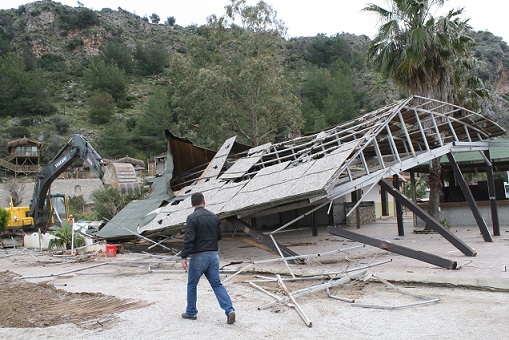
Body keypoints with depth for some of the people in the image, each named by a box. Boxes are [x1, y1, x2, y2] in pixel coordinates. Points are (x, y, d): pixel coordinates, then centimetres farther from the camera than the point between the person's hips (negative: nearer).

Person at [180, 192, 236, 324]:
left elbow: (189, 239, -20)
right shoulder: (214, 216, 5)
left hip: (198, 256, -5)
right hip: (213, 255, 5)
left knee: (191, 285, 14)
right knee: (217, 284, 8)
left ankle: (191, 312, 25)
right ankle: (230, 310, -4)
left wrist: (184, 257, -18)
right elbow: (219, 236, 14)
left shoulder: (192, 218, -13)